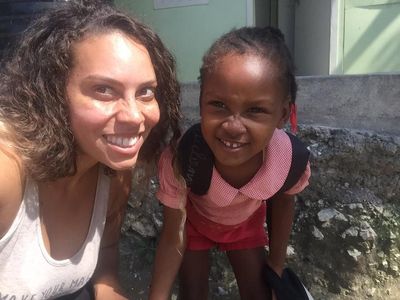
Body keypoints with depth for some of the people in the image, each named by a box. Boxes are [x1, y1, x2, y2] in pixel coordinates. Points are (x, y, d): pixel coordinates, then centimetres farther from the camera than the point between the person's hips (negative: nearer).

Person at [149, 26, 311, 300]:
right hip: (194, 219, -1)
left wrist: (277, 261, 1)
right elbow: (173, 238, -26)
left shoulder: (293, 160, -35)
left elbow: (283, 201, -11)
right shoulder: (180, 161, -41)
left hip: (247, 221, 2)